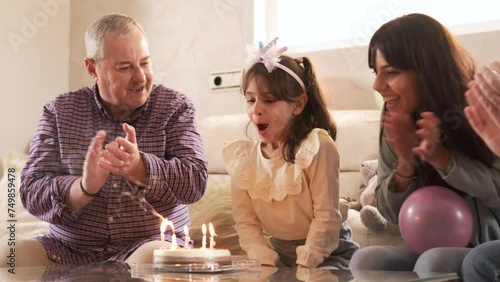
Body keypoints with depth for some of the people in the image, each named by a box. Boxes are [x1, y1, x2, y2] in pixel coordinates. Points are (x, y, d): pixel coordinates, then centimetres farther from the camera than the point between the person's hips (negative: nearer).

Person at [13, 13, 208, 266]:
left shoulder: (175, 107, 2)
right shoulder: (59, 112, 5)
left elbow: (196, 182, -8)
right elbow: (31, 192, -3)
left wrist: (138, 167, -27)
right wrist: (84, 188, -24)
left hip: (148, 244, -1)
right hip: (70, 248, 2)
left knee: (154, 258, -34)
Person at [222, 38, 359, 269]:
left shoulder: (317, 146, -16)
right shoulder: (242, 158, -4)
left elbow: (326, 214, -15)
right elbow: (245, 221, -2)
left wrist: (306, 263, -18)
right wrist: (265, 260, -14)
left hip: (328, 252, -4)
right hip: (279, 252, 4)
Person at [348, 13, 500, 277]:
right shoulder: (397, 122, -2)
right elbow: (391, 213, 0)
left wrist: (442, 157, -25)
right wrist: (405, 164, -19)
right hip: (434, 247, 4)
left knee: (434, 262, -32)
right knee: (366, 260, -21)